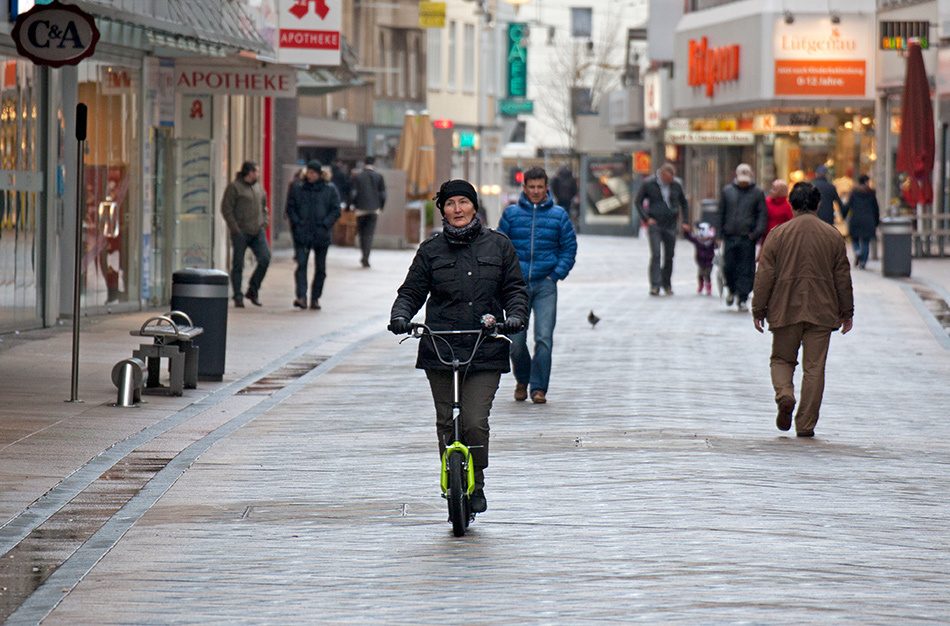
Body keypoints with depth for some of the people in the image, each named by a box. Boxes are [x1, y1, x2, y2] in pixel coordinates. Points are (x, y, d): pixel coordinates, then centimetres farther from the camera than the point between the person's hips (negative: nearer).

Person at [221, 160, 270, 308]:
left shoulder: (258, 187, 16)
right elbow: (226, 209, -8)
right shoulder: (234, 187, -5)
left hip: (257, 231, 5)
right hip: (241, 232, -5)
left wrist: (264, 223, 12)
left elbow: (263, 206, 28)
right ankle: (238, 297, 6)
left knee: (265, 258, -10)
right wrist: (235, 229, -13)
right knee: (238, 265, -2)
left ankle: (253, 290, 6)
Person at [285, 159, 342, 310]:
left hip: (321, 235, 1)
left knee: (320, 268, 6)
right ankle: (301, 297, -21)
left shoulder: (330, 190, 5)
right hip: (302, 234, -1)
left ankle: (315, 298, 17)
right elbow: (290, 208, 9)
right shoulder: (297, 188, 8)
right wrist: (297, 223, -6)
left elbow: (336, 211, 4)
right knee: (301, 265, -15)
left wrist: (325, 224, -9)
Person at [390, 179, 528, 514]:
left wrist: (515, 316, -9)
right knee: (447, 424, 3)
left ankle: (476, 487, 5)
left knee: (475, 422, -12)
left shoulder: (498, 245, 9)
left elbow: (515, 289, 10)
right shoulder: (431, 250, 9)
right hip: (440, 349, 1)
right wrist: (400, 316, -10)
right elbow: (412, 291, 10)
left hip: (486, 351, -1)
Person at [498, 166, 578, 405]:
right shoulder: (511, 214, 5)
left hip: (545, 286, -1)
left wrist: (557, 274, -1)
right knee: (516, 341, 1)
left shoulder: (559, 215, 5)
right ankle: (522, 380, 27)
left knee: (544, 338, -9)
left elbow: (569, 248, 10)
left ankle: (539, 387, -1)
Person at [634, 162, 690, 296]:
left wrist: (685, 221, 10)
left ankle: (667, 285, 21)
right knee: (656, 254, -14)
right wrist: (646, 218, -7)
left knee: (669, 256, 7)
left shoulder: (676, 185, 4)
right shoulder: (649, 184, -5)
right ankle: (655, 286, -18)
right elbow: (637, 201, 2)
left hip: (670, 225, 3)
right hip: (655, 224, -3)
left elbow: (684, 203, 18)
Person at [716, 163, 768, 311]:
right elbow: (721, 213, 15)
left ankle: (742, 299, 2)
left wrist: (757, 232, -9)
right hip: (730, 236, 2)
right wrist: (720, 233, 9)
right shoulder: (727, 191, 10)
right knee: (728, 267, -1)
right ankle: (732, 290, 26)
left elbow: (762, 214, 5)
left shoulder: (757, 193, 5)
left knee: (746, 269, -4)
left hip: (747, 237, -2)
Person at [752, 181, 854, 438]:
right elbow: (843, 277, 7)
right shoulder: (833, 236, 2)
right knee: (814, 367, 5)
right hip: (821, 311, 1)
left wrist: (758, 310, 6)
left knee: (782, 359, 15)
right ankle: (806, 424, 4)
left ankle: (785, 395, -13)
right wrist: (847, 312, 16)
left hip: (785, 311, -1)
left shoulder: (778, 234, -2)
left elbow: (764, 275, -2)